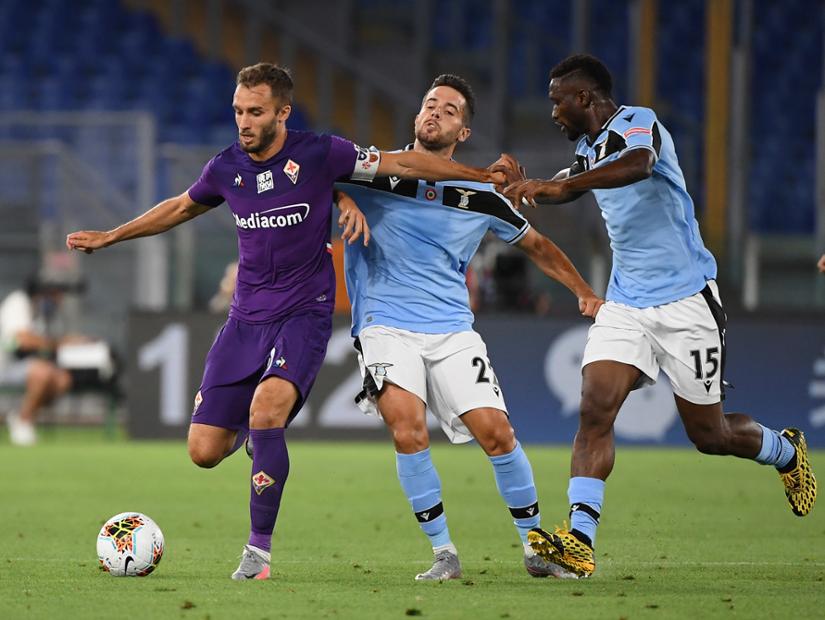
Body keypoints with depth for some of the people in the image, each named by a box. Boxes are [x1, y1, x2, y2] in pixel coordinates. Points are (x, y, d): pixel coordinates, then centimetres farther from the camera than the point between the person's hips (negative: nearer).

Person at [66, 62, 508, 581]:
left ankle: (260, 551, -21)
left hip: (305, 312, -4)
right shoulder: (226, 168, 2)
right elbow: (181, 208, 23)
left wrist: (485, 176, 0)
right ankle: (246, 425, 35)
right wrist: (109, 237, 29)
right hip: (247, 318, 4)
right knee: (205, 451, -5)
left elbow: (402, 164, -1)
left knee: (268, 404, -32)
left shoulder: (319, 154, -9)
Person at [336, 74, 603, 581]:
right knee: (408, 426, -23)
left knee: (496, 431, -9)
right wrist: (345, 201, -13)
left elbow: (536, 245, 18)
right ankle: (444, 553, -11)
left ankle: (535, 545, 11)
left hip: (452, 330, 2)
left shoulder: (481, 197, 3)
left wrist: (585, 292, 12)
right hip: (387, 325, -2)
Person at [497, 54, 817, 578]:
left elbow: (639, 165, -39)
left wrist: (560, 184, -50)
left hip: (686, 299, -7)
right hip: (626, 302, 7)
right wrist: (522, 182, 13)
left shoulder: (637, 123, -15)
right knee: (595, 409, -15)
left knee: (710, 434, 4)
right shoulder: (590, 148, 11)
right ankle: (580, 540, -23)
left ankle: (787, 452, 35)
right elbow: (568, 187, 33)